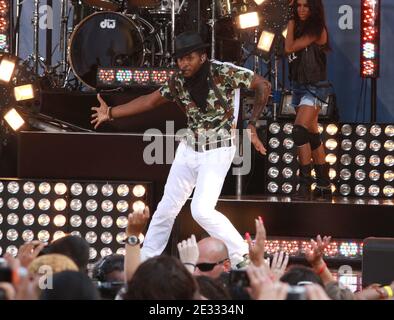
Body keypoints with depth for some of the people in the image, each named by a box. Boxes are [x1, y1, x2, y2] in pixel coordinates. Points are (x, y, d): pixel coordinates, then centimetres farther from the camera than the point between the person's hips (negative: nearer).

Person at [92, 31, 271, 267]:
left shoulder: (223, 72, -17)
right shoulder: (178, 82, -1)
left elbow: (263, 86, -12)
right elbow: (150, 101, 8)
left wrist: (252, 126, -15)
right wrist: (111, 113, 4)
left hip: (218, 152, -6)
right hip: (189, 148, 6)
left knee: (202, 210, -20)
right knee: (167, 208, 10)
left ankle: (242, 258, -9)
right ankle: (144, 260, 22)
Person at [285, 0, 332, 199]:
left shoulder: (317, 30, -12)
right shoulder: (299, 28, 13)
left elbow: (289, 48, -17)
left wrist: (291, 23, -6)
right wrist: (292, 17, 5)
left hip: (315, 87, -9)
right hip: (299, 86, 9)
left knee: (300, 131, -22)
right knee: (312, 135, 12)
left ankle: (305, 183, -24)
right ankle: (324, 185, 18)